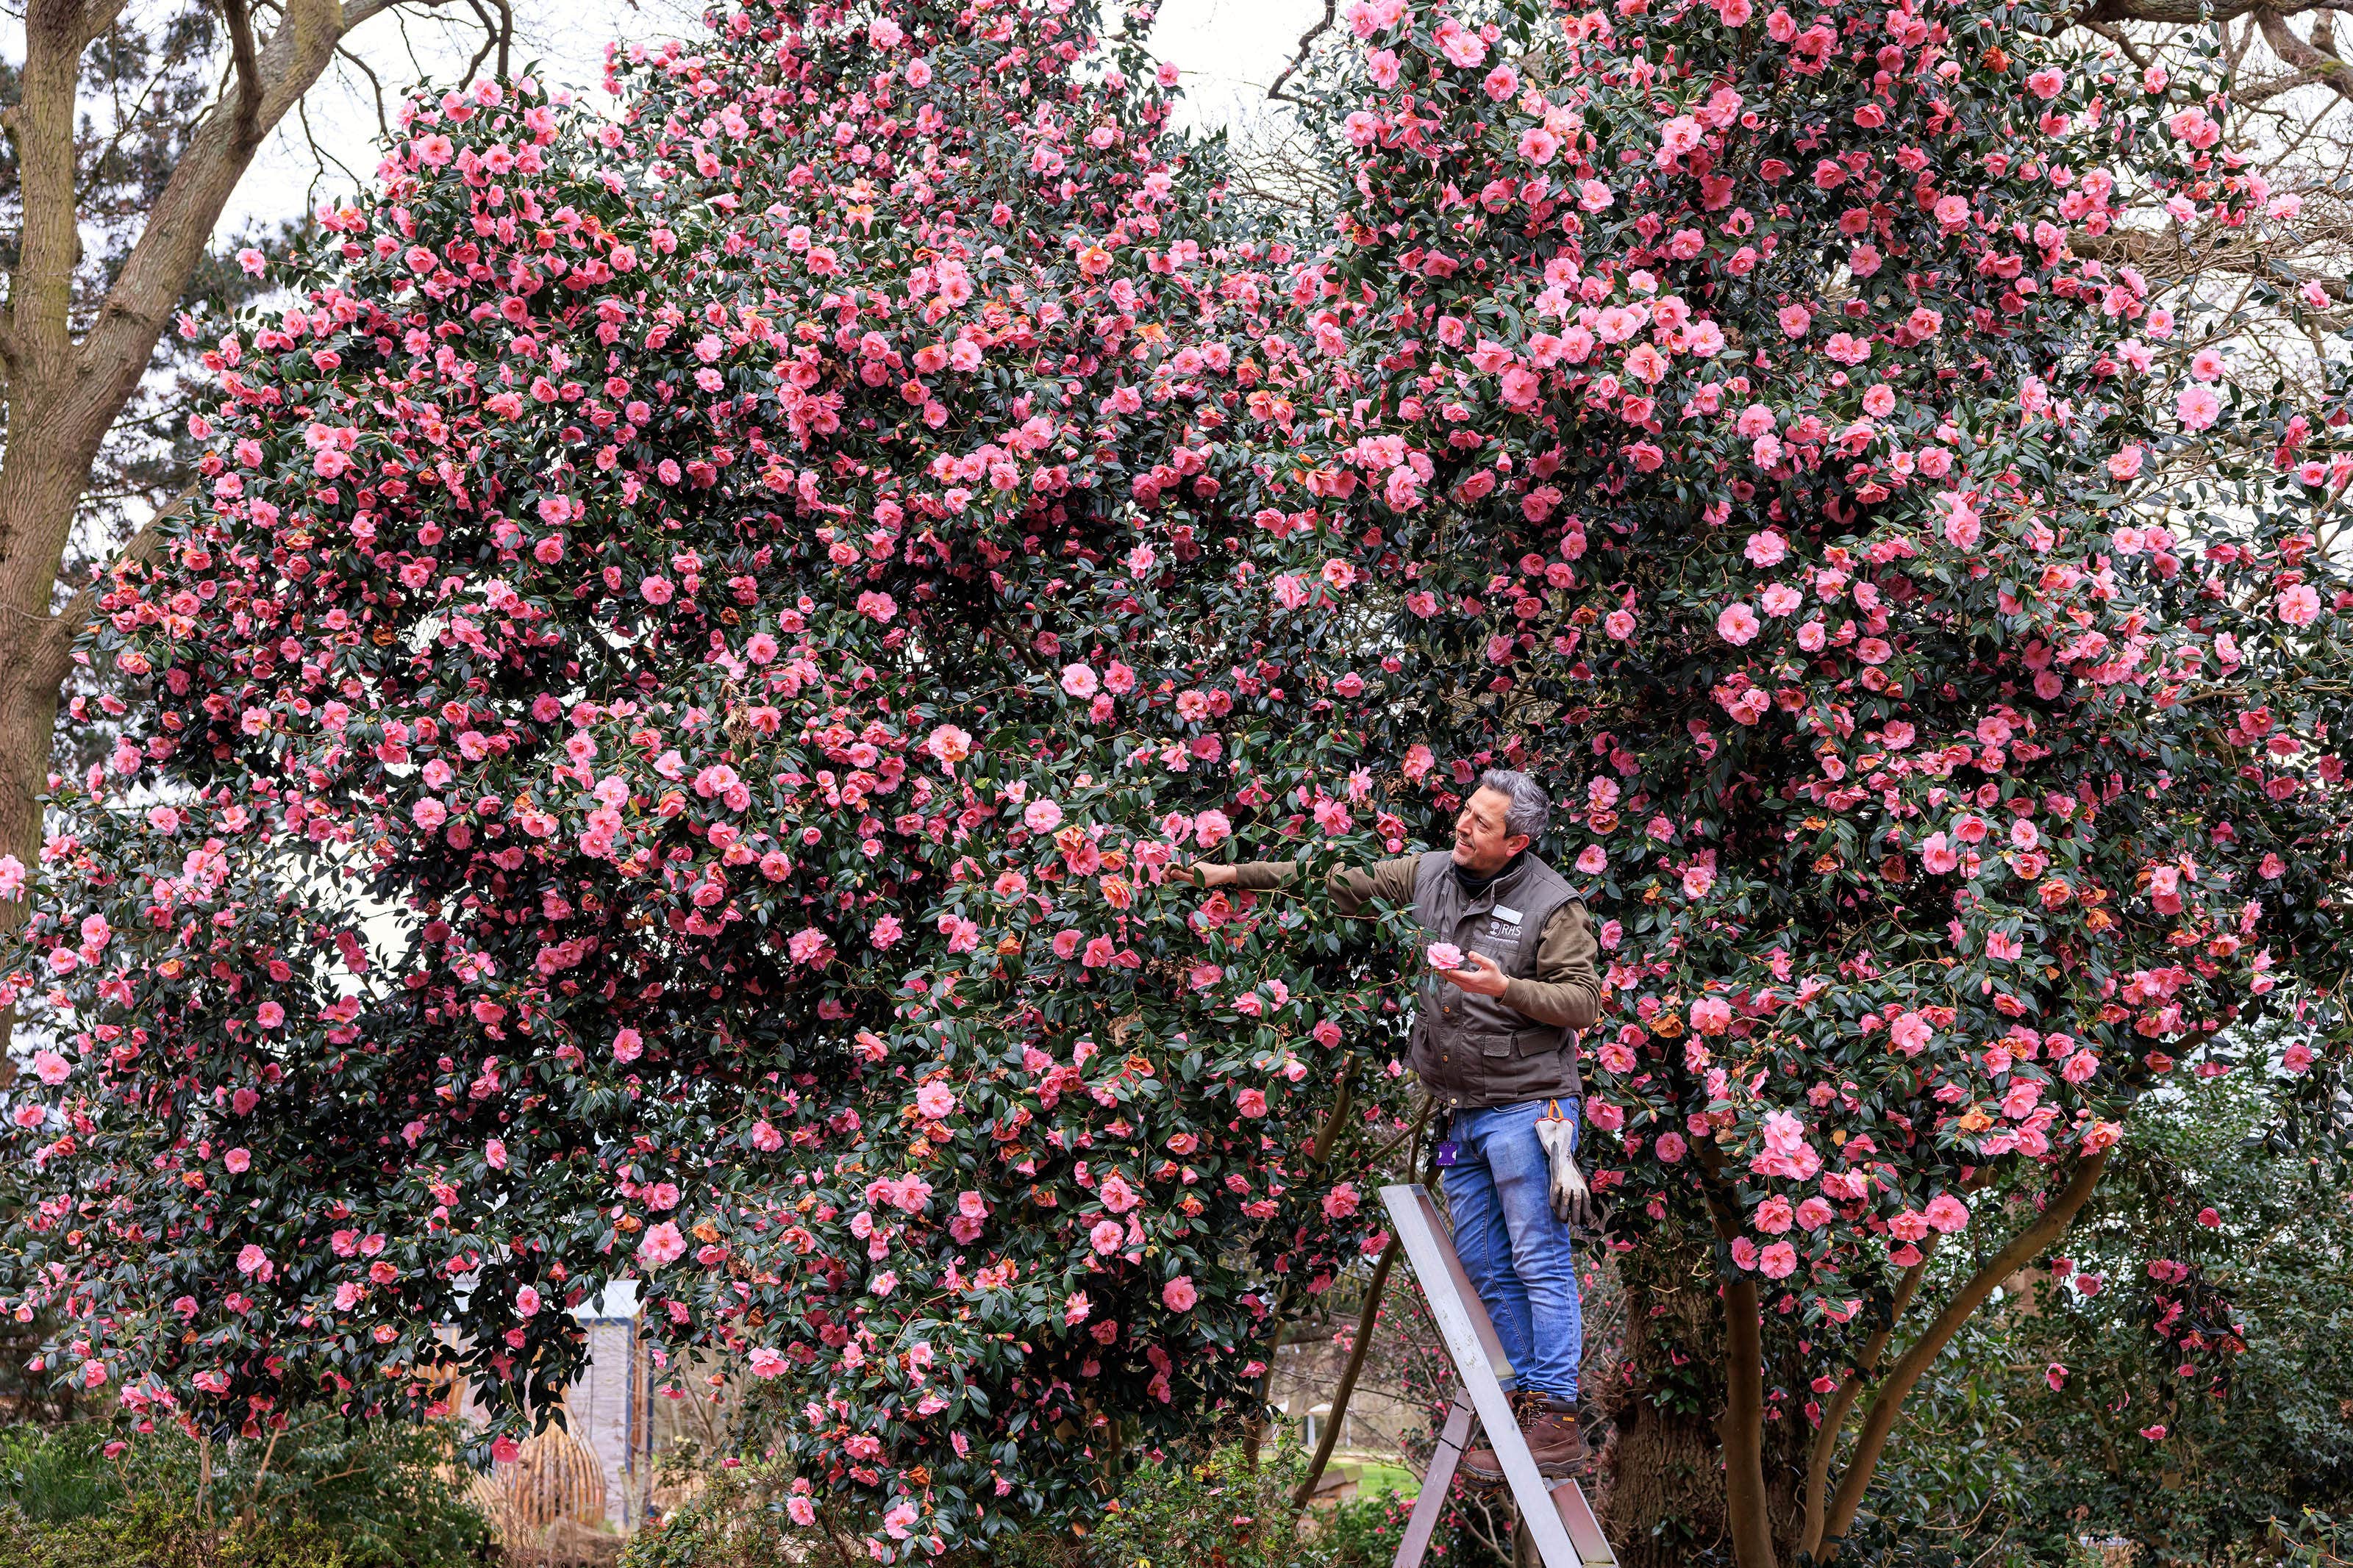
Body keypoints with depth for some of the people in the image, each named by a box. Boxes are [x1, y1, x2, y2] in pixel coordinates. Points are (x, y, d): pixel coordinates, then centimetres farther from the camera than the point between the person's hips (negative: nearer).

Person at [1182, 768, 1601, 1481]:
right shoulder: (1428, 875, 9)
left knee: (1541, 1262, -8)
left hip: (1525, 1106, -7)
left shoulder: (1552, 904, -7)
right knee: (1488, 1272, 7)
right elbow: (1342, 883, 14)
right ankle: (1522, 1410, 11)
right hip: (1461, 1114, 7)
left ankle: (1557, 1419, -6)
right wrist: (1234, 874, 12)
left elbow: (1583, 998, -8)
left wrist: (1505, 987, -21)